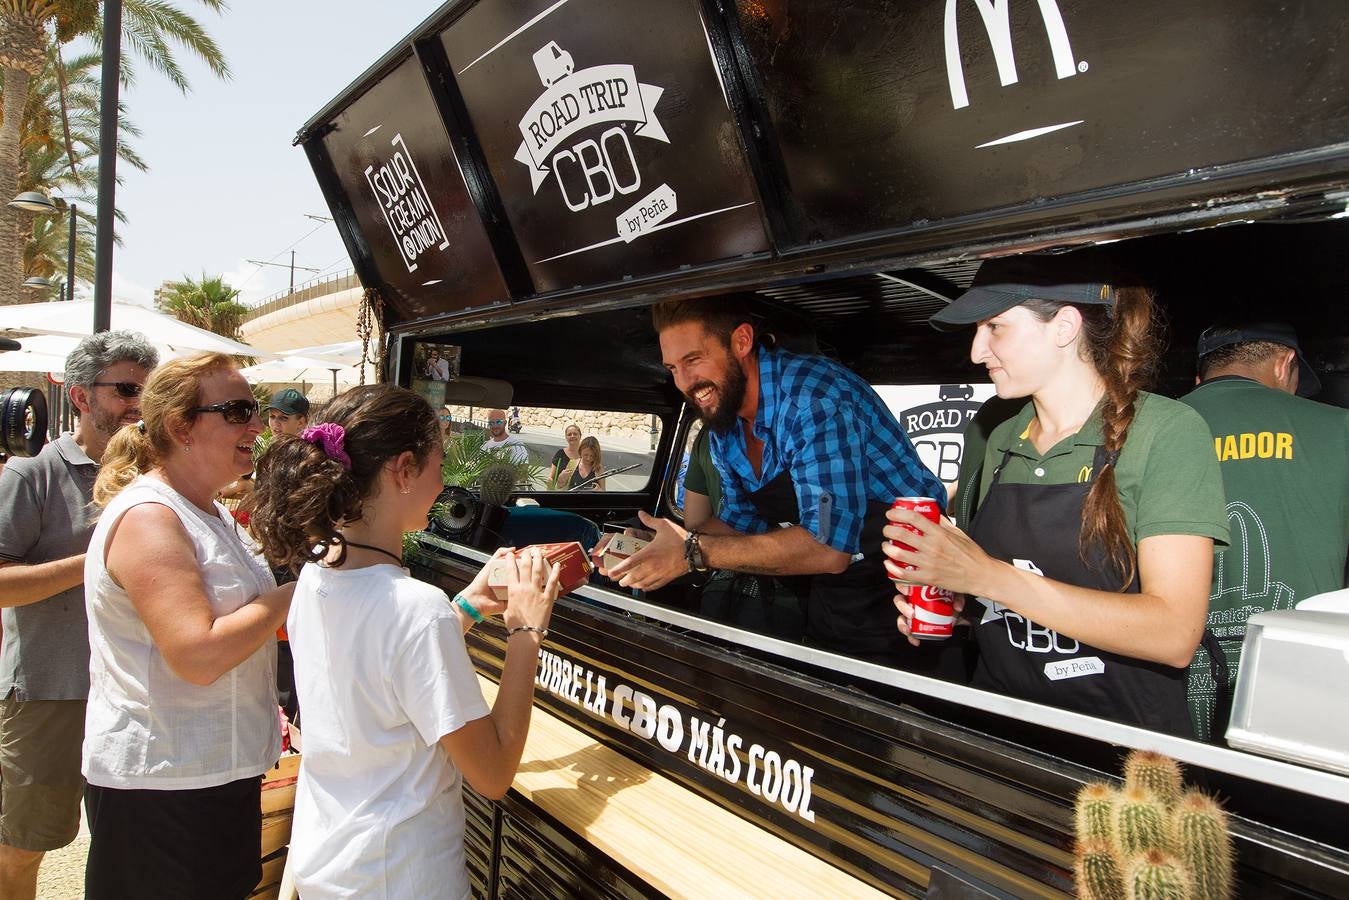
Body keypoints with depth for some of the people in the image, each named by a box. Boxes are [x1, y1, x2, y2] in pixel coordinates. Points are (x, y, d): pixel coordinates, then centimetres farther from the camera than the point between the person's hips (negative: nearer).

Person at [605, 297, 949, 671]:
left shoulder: (813, 395, -27)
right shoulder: (723, 424, 0)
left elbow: (828, 546, -34)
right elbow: (742, 522, 9)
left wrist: (693, 552, -31)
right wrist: (658, 545, -7)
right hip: (825, 597, 7)